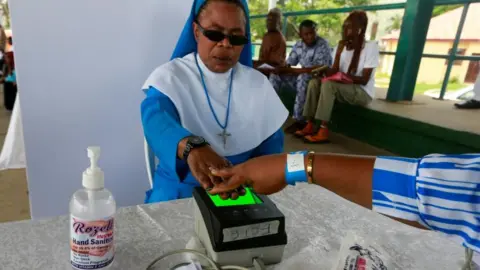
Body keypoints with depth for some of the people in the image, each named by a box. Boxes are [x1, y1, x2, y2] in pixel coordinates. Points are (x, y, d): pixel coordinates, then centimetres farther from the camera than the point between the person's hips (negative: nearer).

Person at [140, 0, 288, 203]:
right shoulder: (169, 77, -6)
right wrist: (191, 146, -47)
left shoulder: (258, 84, 4)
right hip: (179, 191, -3)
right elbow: (156, 119, -25)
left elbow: (271, 144, 4)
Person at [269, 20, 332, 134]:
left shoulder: (322, 45, -16)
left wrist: (295, 70, -30)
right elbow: (289, 64, 4)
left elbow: (321, 68, -28)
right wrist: (282, 69, -22)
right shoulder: (298, 45, 3)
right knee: (276, 75, -5)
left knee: (303, 78, -38)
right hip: (301, 76, 7)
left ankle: (299, 120, -31)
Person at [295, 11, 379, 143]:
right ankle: (310, 125, -19)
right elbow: (334, 73, -3)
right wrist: (338, 53, -18)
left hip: (363, 92, -6)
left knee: (328, 84, -30)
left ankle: (323, 131, -32)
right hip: (342, 89, 7)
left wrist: (342, 76, -29)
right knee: (314, 82, -14)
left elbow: (364, 80, -17)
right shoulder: (341, 46, 6)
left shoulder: (371, 47, -12)